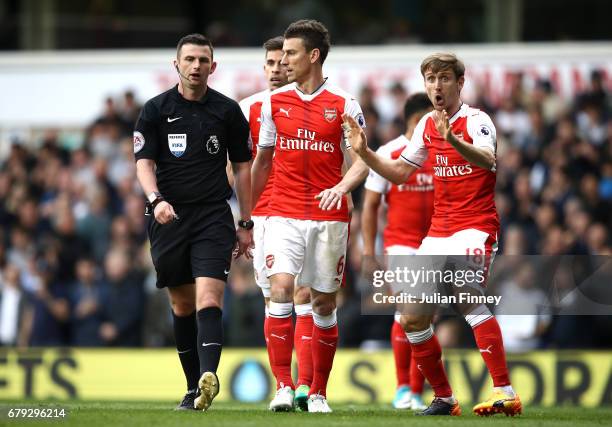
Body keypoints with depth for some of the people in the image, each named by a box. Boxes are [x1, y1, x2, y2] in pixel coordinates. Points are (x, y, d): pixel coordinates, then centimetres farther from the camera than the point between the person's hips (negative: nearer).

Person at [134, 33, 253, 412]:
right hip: (169, 217, 2)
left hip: (214, 216, -2)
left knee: (208, 299, -18)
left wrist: (246, 224, 8)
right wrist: (156, 199, -20)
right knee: (182, 305, 7)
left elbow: (243, 167, 10)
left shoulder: (228, 111, 5)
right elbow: (144, 162, 0)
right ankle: (194, 387, 16)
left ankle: (208, 377, -34)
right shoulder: (156, 110, 4)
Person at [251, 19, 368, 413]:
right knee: (280, 288, -17)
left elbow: (363, 161, 0)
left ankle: (318, 393, 14)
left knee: (324, 303, 3)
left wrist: (342, 187, -21)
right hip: (283, 215, 1)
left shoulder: (344, 105, 0)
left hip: (329, 218, -1)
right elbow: (262, 161, 15)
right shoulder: (275, 102, 8)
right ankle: (284, 387, -16)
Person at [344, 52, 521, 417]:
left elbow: (487, 160, -31)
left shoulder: (476, 120, -10)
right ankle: (444, 398, 20)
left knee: (467, 295, -32)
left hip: (475, 226, -8)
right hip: (438, 231, 8)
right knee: (412, 319, 5)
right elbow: (400, 172, 22)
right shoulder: (427, 125, 12)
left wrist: (453, 140, -48)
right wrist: (364, 151, 7)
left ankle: (505, 393, -35)